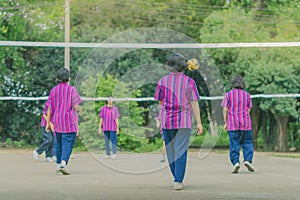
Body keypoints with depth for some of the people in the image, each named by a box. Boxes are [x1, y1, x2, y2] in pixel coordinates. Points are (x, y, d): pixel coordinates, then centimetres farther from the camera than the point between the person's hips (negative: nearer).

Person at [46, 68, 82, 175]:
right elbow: (75, 106, -9)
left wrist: (48, 122, 10)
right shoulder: (72, 89, -6)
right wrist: (80, 109, 14)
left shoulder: (53, 90, 5)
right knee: (68, 143, -7)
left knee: (59, 143, 16)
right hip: (69, 122, -4)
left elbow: (50, 108, 4)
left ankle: (58, 164, 22)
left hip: (57, 122, 5)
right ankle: (63, 164, -23)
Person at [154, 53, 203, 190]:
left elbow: (159, 101, 8)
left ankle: (178, 179, 19)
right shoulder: (189, 81, -2)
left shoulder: (163, 81, 3)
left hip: (167, 121, 2)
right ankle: (178, 181, -10)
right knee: (181, 151, -3)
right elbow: (194, 103, -4)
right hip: (183, 121, -2)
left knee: (171, 151, 12)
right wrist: (199, 123, -3)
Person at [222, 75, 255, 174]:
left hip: (232, 123, -1)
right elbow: (248, 110, 8)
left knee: (234, 144, 1)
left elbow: (225, 110, -1)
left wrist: (226, 122, 7)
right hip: (245, 123, 1)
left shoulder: (228, 95, 1)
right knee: (247, 142, 7)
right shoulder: (247, 95, 7)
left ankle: (235, 162, -9)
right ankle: (248, 160, -7)